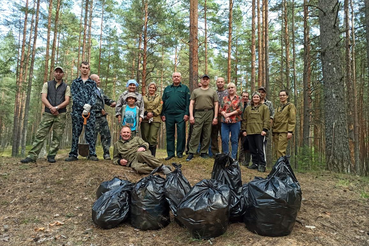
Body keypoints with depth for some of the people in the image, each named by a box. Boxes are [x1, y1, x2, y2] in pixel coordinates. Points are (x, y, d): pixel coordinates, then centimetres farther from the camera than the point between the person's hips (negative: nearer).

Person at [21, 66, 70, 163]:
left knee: (57, 136, -1)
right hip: (48, 114, 1)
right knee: (40, 134, -5)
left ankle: (51, 156, 5)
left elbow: (67, 101, 0)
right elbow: (43, 98, 2)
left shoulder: (66, 87, 11)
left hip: (61, 115, 0)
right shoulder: (47, 84, 14)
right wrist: (51, 108, -15)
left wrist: (57, 108, -16)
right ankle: (32, 156, -4)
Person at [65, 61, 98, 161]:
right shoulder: (75, 82, 15)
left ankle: (92, 154, 1)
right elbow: (74, 96, 2)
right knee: (75, 133, 2)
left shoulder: (92, 83, 16)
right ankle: (73, 154, 7)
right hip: (77, 110, 0)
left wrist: (88, 105, -16)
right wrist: (83, 106, -12)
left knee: (90, 132, -2)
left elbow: (93, 96, 3)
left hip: (90, 110, 0)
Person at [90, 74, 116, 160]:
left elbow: (106, 99, 21)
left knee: (107, 136, 6)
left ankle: (106, 154, 14)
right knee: (93, 136, -2)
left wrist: (112, 102, 0)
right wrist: (100, 109, -13)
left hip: (102, 117, 8)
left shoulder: (100, 90, 21)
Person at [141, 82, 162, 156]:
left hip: (155, 120, -1)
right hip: (145, 120, 1)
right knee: (145, 137, 0)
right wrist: (146, 113, -11)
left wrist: (153, 113, -10)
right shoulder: (144, 97, 18)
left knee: (153, 137, -9)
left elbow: (160, 107, 4)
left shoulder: (159, 98, 17)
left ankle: (152, 155, -3)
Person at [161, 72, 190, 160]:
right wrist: (163, 114, 5)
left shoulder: (185, 88, 9)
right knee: (169, 134, 5)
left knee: (181, 133, -2)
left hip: (180, 114, -3)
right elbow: (163, 102, 15)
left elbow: (187, 102, 2)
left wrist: (186, 114, -8)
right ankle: (170, 153, 12)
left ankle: (180, 152, 9)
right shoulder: (167, 89, 18)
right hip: (169, 115, 3)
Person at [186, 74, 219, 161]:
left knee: (207, 135, 4)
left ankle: (204, 152, 13)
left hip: (209, 114, 1)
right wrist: (191, 116, -4)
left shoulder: (213, 92, 14)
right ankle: (191, 153, -4)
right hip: (198, 114, -1)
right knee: (195, 134, -7)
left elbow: (216, 105, 9)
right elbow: (191, 103, 7)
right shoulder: (195, 91, 13)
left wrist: (215, 117, -1)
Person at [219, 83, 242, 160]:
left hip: (235, 122, -2)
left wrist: (229, 114, -10)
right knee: (224, 139, -1)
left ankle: (233, 157, 12)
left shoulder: (239, 99, 7)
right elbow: (220, 109, 7)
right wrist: (225, 116, -11)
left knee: (234, 140, 2)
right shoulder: (224, 98, 14)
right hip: (225, 122, 2)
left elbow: (240, 110, -3)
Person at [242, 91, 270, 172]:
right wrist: (244, 129, 8)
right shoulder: (248, 108, 17)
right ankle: (255, 163, 17)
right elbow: (244, 120, 16)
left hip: (259, 131, -4)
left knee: (260, 149, -6)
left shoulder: (264, 107, 8)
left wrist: (265, 129, -10)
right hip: (249, 131, 4)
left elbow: (266, 120, 0)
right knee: (252, 149, 7)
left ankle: (262, 165, 1)